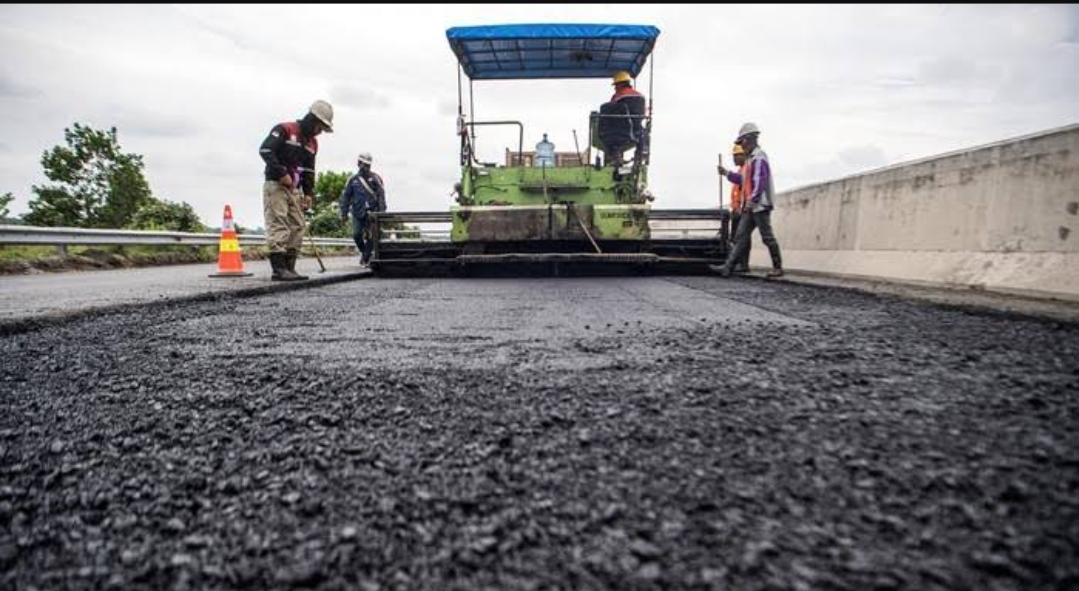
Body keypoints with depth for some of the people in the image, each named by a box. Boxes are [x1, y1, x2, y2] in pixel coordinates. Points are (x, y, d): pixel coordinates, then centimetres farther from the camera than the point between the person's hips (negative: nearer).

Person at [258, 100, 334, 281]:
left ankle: (289, 268, 8)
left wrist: (309, 193, 9)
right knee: (278, 226, -13)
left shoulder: (312, 143, 16)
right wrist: (281, 173, -19)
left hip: (295, 189, 8)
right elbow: (265, 150, -16)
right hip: (275, 185, -8)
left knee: (297, 228, 4)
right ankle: (279, 269, -15)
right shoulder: (284, 130, -7)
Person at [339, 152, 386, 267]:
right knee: (356, 234, -7)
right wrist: (344, 213, 6)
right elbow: (345, 197, 11)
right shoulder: (353, 179, 9)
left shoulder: (375, 178, 4)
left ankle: (366, 259, 9)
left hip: (372, 212, -1)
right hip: (357, 213, 2)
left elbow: (381, 195, -2)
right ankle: (363, 252, 21)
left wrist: (382, 211, -12)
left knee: (370, 237, -4)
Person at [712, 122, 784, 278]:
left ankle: (778, 268, 7)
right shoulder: (751, 158, 20)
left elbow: (760, 181, -20)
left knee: (767, 236, -3)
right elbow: (745, 180, 24)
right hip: (751, 206, 10)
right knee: (741, 236, 3)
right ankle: (727, 267, 0)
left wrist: (752, 200, -24)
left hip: (760, 205, -10)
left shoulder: (759, 157, -11)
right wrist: (727, 173, 22)